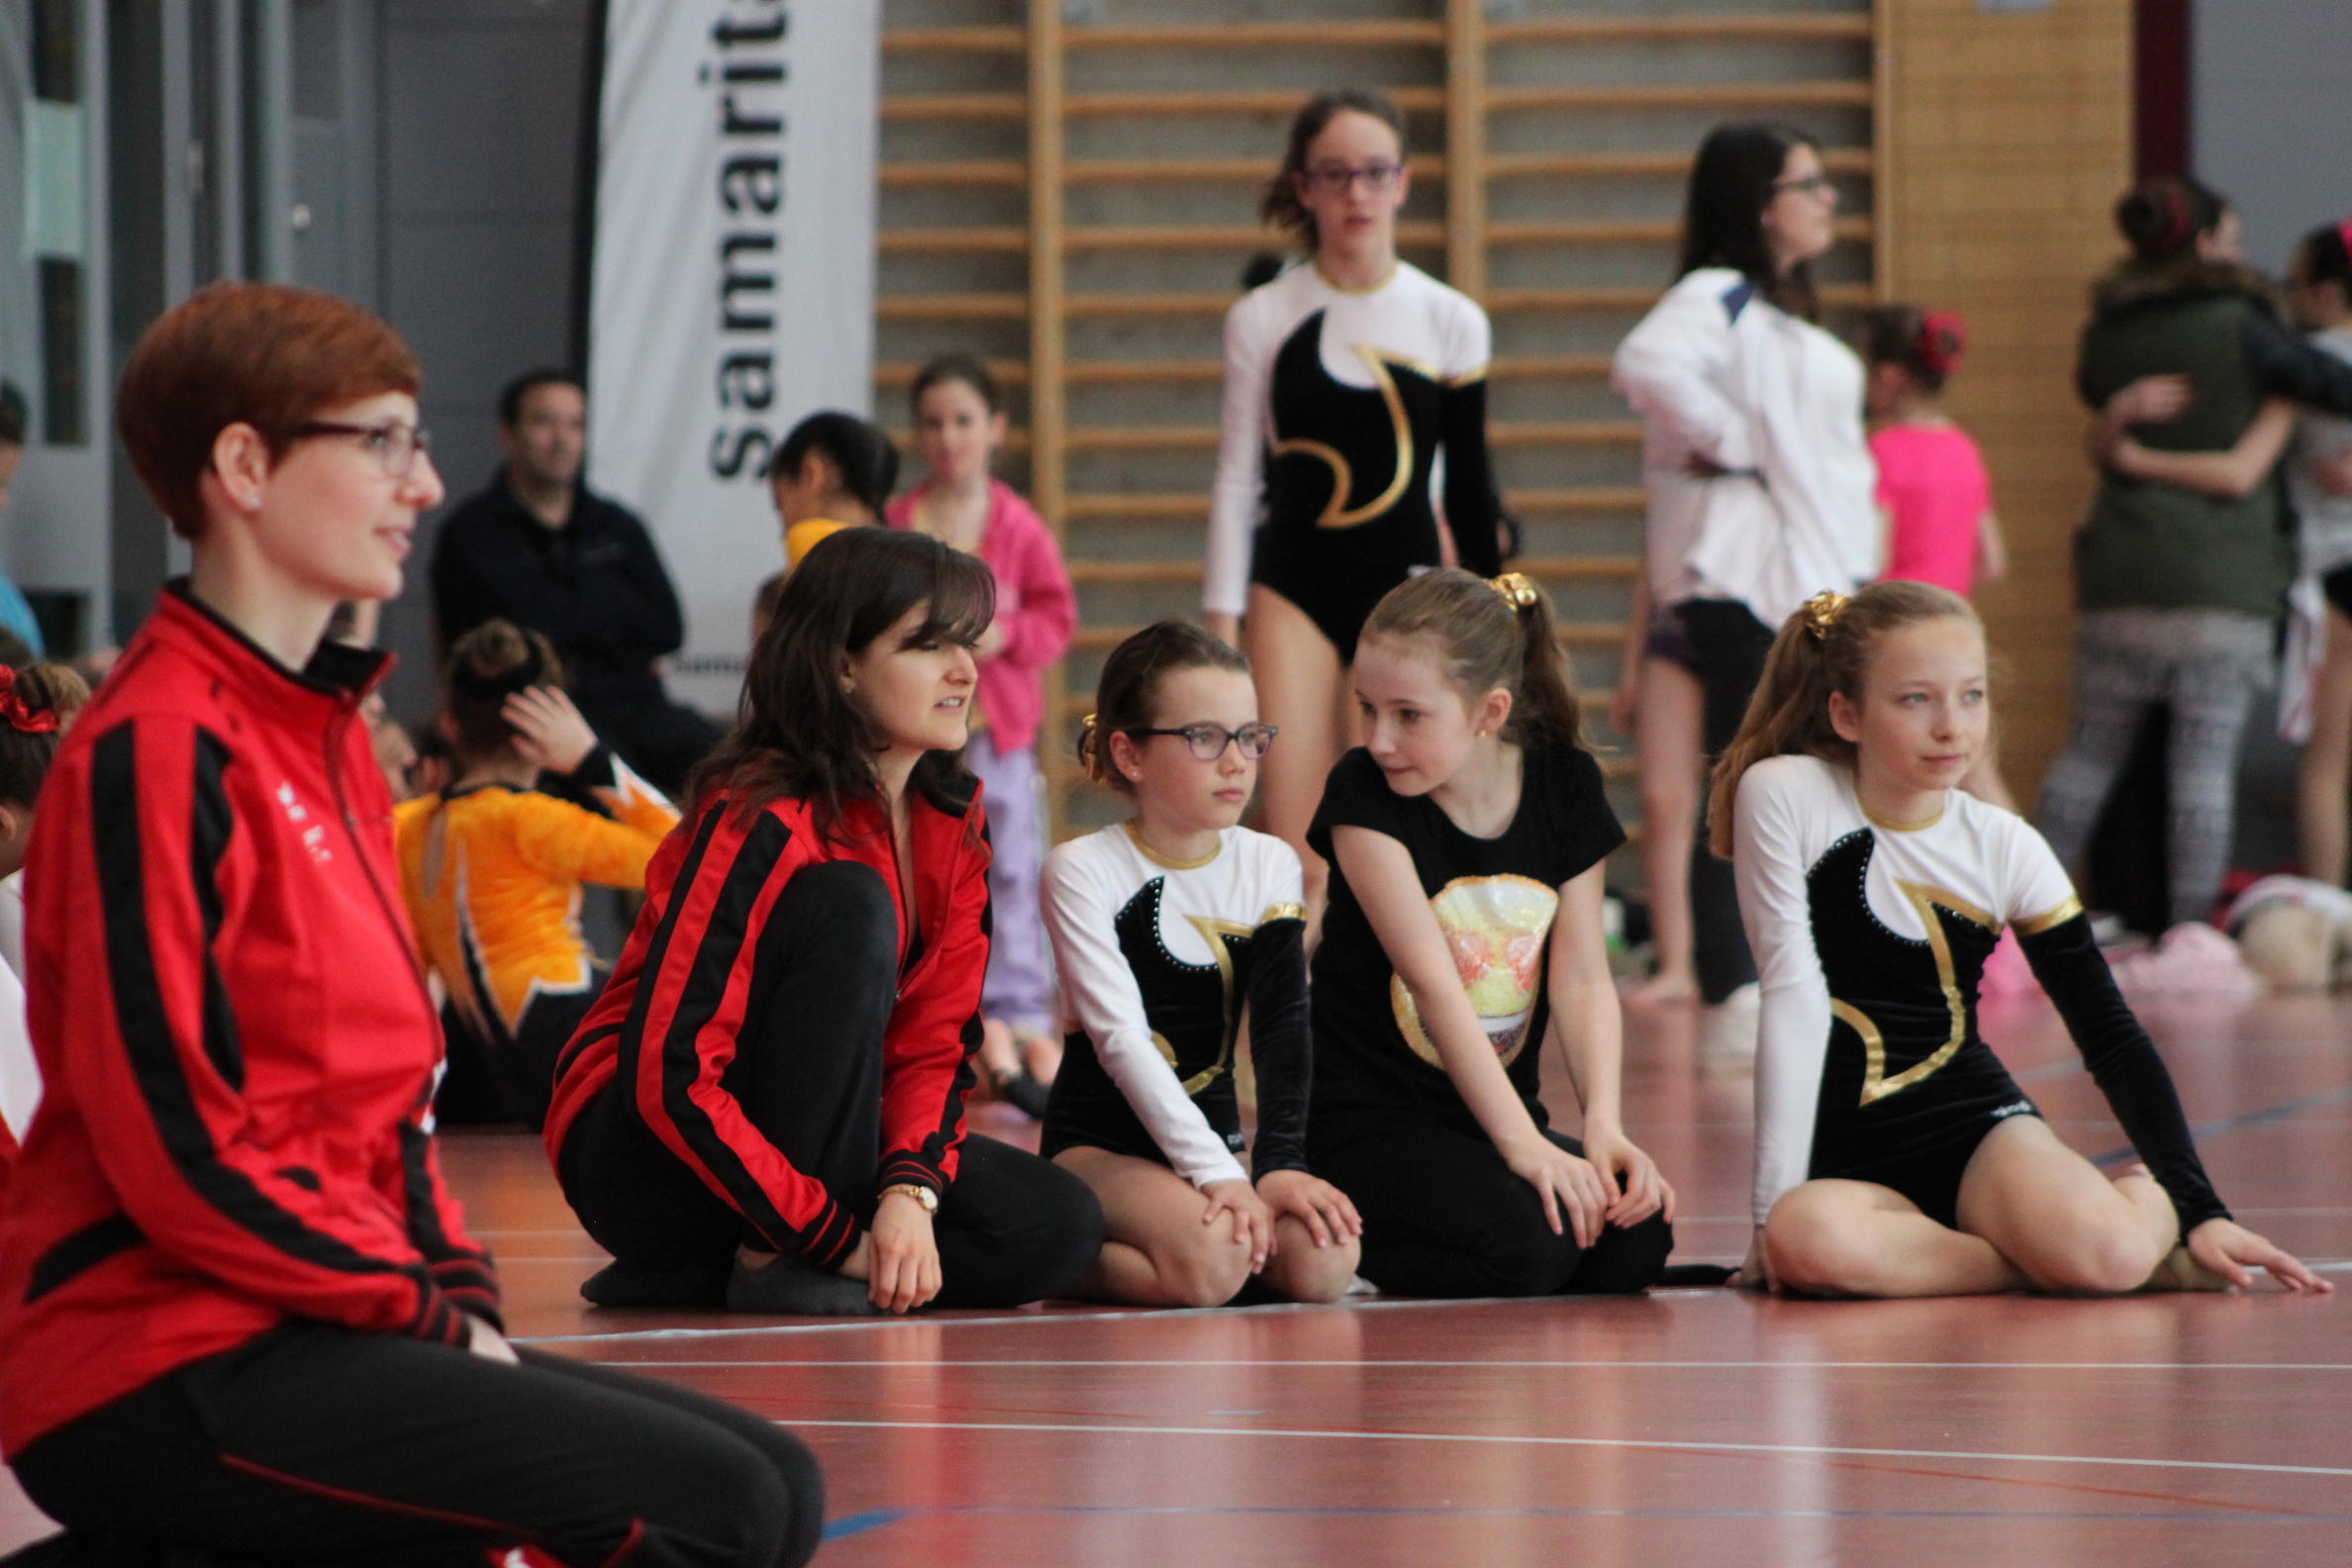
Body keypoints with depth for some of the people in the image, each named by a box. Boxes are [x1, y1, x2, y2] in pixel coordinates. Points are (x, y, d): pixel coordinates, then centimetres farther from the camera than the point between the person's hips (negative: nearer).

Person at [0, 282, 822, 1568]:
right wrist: (433, 1316, -12)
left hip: (326, 1326, 10)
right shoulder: (158, 749, -12)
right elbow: (179, 1147, -18)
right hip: (173, 1360, -10)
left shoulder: (325, 735, 18)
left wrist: (463, 1298, 5)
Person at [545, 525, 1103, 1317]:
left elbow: (938, 1039, 1)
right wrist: (835, 1238, -28)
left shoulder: (953, 816, 1)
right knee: (850, 905, -28)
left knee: (1061, 1227, -14)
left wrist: (910, 1190, -21)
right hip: (638, 1156, -8)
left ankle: (699, 1278, -6)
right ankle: (772, 1266, -22)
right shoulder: (760, 821, -22)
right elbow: (670, 1075, -28)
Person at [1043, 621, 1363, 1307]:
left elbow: (1282, 1027, -6)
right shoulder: (1082, 870, -8)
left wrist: (1280, 1164, -22)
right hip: (1101, 1143, -5)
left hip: (1216, 1139, 5)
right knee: (1207, 1261, -35)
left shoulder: (1270, 867, 7)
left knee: (1325, 1261, -25)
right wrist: (1215, 1174, -29)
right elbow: (1121, 1038, -18)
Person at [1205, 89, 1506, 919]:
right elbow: (1237, 477, 3)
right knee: (1296, 845, -11)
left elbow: (1469, 483, 10)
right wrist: (1221, 625, -2)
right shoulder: (1263, 318, 1)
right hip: (1295, 588, -1)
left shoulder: (1451, 322, 3)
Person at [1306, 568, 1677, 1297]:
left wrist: (1604, 1128, -18)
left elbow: (1583, 978, -1)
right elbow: (1432, 977, -20)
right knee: (1524, 1241, -32)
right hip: (1365, 1122, -6)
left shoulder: (1565, 787, 3)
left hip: (1496, 1115, 6)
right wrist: (1522, 1145, -29)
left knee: (1636, 1236, -20)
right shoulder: (1365, 793, -10)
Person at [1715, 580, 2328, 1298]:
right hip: (1843, 1153, -1)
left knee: (2106, 1252, -33)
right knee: (1807, 1241, -39)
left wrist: (2198, 1209, -5)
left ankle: (2149, 1208, 3)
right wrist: (1775, 1202, -16)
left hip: (1973, 1129, 1)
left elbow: (2112, 1037, 3)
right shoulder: (1784, 795, -6)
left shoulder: (2006, 849, 1)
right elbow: (1795, 994, -11)